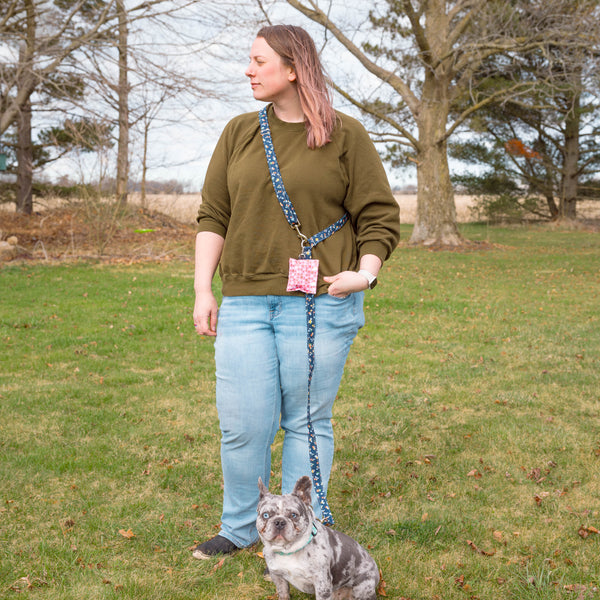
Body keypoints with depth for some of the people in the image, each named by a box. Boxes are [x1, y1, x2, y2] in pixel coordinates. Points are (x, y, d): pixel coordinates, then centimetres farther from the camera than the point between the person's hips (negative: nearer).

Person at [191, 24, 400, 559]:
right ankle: (239, 529, 22)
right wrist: (203, 290, 4)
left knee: (308, 422, 5)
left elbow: (380, 216, 4)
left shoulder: (346, 137, 2)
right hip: (245, 302, 3)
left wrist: (365, 272, -12)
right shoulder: (239, 133, 12)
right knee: (242, 424, 1)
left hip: (320, 305, -3)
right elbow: (213, 216, 11)